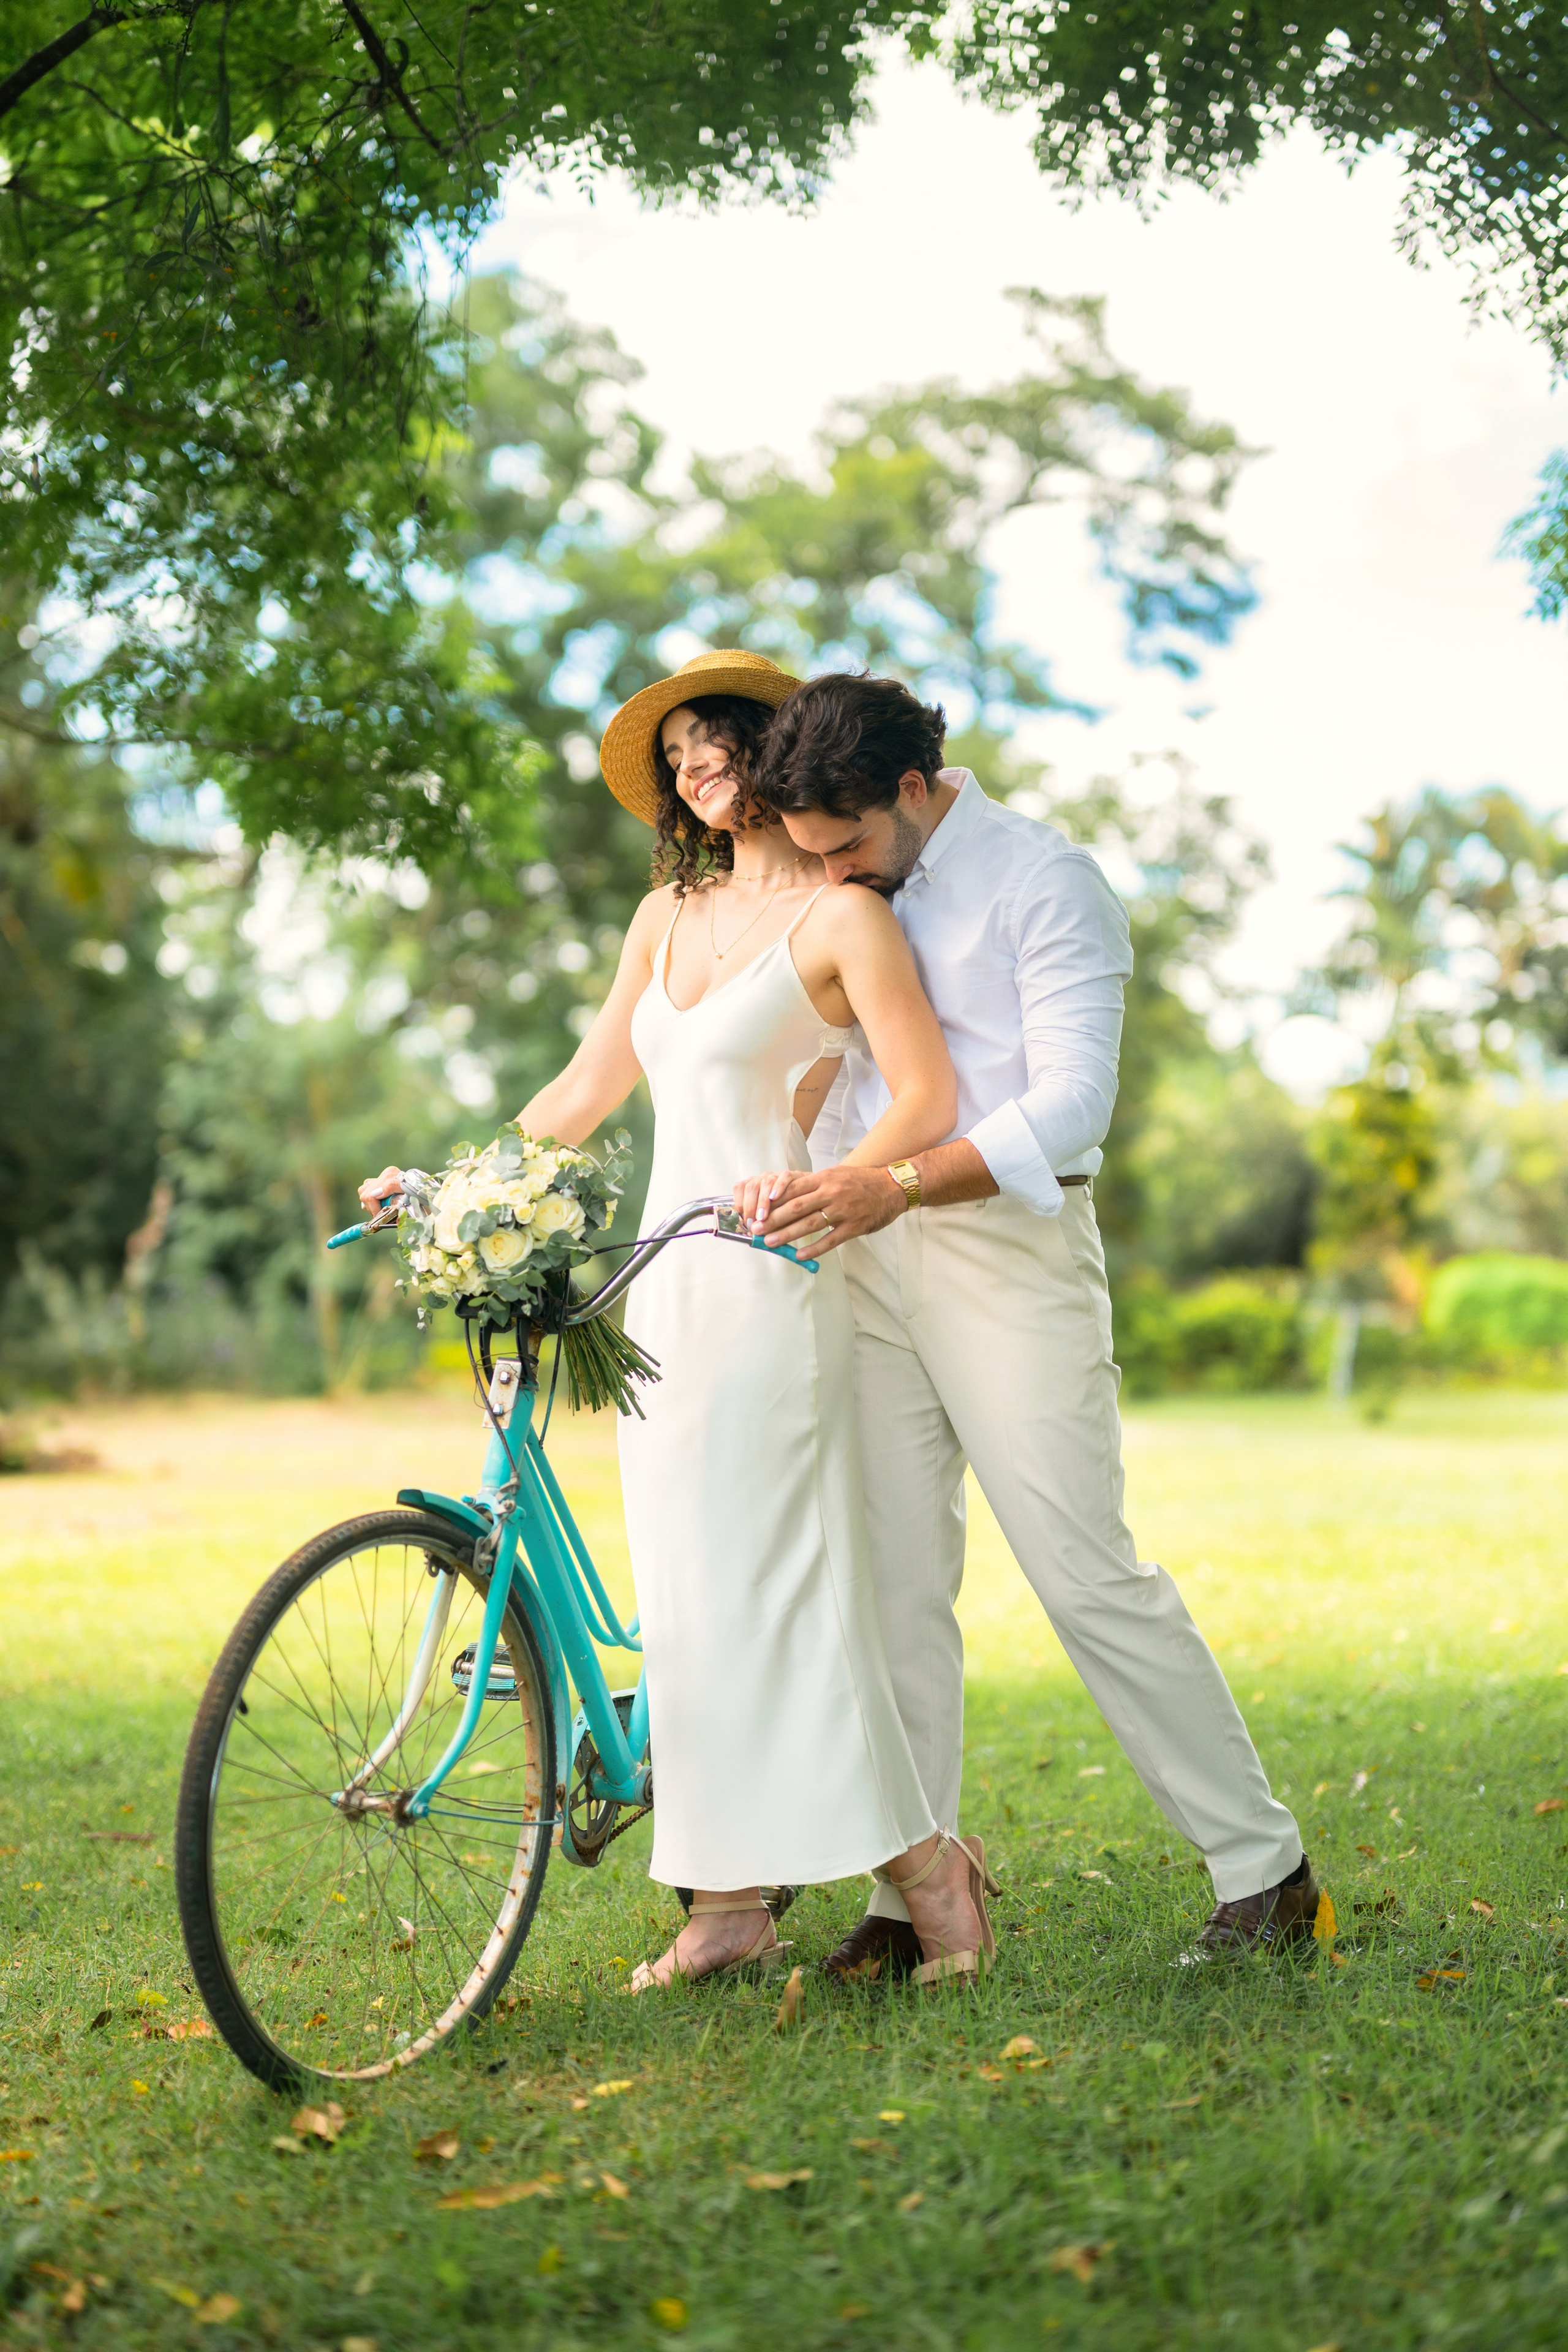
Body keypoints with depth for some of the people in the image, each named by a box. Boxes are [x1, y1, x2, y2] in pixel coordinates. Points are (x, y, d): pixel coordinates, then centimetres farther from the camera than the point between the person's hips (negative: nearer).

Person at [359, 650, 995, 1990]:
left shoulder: (840, 915, -5)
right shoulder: (670, 913, 16)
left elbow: (928, 1101, -14)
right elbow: (588, 1090, 20)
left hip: (772, 1287, -7)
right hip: (665, 1281, 7)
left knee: (773, 1582, -10)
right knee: (685, 1590, 6)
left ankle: (920, 1857, 4)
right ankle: (727, 1904, 12)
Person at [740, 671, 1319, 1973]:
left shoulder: (1046, 880, -8)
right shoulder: (854, 894, 12)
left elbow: (1069, 1104, -17)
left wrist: (896, 1184, -29)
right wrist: (794, 1177, -2)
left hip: (1010, 1245, -6)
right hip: (872, 1255, 6)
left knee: (1087, 1573, -5)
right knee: (896, 1584, 4)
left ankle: (1264, 1867, 8)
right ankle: (912, 1892, 12)